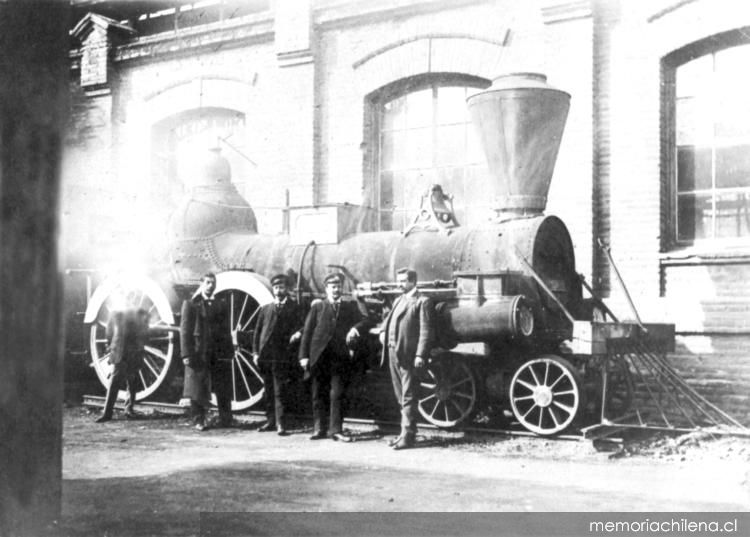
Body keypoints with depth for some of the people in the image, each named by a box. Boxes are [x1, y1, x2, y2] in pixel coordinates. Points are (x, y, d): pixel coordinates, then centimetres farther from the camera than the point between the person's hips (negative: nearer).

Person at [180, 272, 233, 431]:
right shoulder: (191, 304, 3)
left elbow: (226, 330, 13)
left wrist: (229, 351, 5)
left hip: (220, 353, 3)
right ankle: (199, 420, 11)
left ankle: (225, 420, 12)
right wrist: (186, 354, -10)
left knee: (223, 389, 4)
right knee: (198, 389, 1)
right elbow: (185, 330, -2)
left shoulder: (221, 304, 13)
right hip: (198, 353, -3)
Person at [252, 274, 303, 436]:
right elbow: (257, 331, 15)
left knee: (279, 391, -7)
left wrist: (296, 334, -21)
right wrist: (255, 352, 7)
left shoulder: (293, 308, 6)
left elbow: (299, 328, 2)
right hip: (264, 355, 4)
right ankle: (270, 421, 18)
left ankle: (280, 424, -6)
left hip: (281, 356, -4)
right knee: (268, 391, 9)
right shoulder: (265, 309, 16)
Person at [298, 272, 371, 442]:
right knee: (318, 394, 6)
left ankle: (336, 429, 3)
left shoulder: (349, 307, 12)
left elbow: (365, 321, 4)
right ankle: (318, 428, 15)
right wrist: (304, 355, -4)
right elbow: (307, 331, 4)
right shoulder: (318, 306, 6)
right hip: (319, 356, 0)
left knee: (337, 394, -2)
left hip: (339, 357, 1)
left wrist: (356, 328, -18)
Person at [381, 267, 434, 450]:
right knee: (401, 397, 14)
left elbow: (425, 331, -12)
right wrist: (383, 331, 2)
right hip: (392, 352, 8)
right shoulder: (398, 300, 21)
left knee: (408, 397, -5)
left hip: (408, 355, -8)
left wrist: (420, 355, -19)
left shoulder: (422, 301, -5)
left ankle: (408, 436, 0)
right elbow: (389, 320, 22)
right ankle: (405, 432, 23)